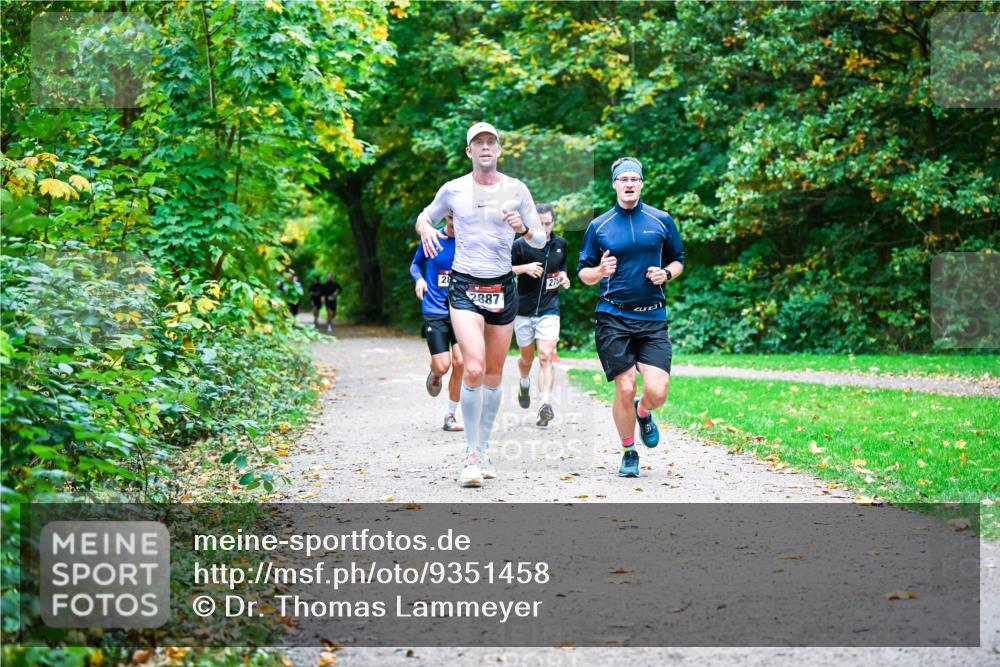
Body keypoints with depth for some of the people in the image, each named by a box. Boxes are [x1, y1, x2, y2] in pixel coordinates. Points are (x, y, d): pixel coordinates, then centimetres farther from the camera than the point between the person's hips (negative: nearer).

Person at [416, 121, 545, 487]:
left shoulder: (516, 189, 2)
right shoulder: (453, 189, 1)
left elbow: (541, 240, 6)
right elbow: (425, 215, 17)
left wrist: (523, 228, -16)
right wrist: (424, 228, -6)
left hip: (503, 288, 2)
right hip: (465, 287, -2)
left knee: (494, 374, 8)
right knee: (474, 369, -18)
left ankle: (483, 450, 22)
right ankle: (471, 455, -9)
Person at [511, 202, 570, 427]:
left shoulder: (561, 244, 3)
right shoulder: (520, 245, -9)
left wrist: (563, 276, -1)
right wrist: (525, 268, -21)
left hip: (549, 309, 1)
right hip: (523, 309, 0)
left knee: (546, 357, -14)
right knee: (527, 358, 14)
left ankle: (546, 404, -21)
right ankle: (524, 383, 46)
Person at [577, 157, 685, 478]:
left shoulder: (662, 221, 7)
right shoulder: (598, 226, 5)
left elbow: (678, 259, 17)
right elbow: (583, 273, 9)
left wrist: (666, 273, -4)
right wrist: (600, 271, -13)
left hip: (653, 318, 1)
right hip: (613, 317, -1)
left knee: (657, 391, -10)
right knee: (625, 390, -5)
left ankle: (644, 413, 28)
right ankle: (628, 452, 17)